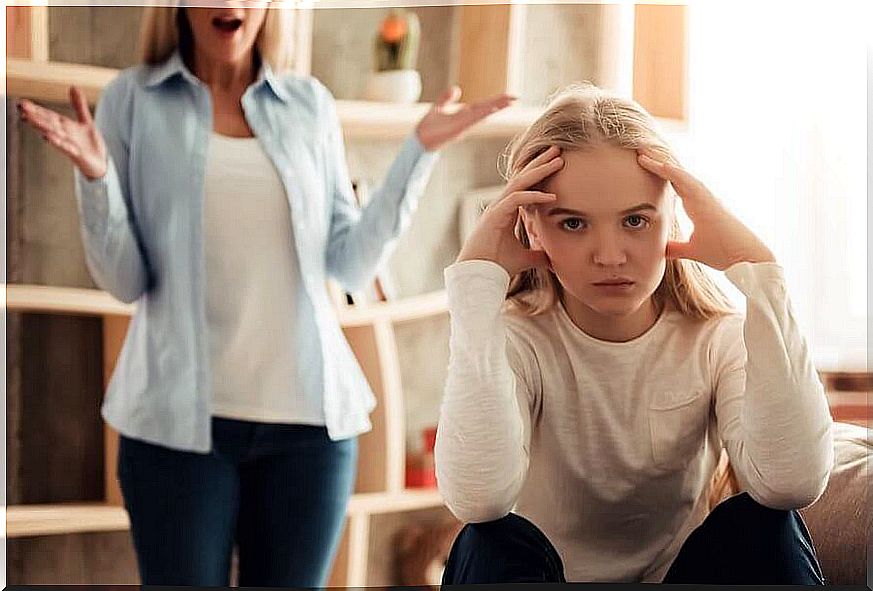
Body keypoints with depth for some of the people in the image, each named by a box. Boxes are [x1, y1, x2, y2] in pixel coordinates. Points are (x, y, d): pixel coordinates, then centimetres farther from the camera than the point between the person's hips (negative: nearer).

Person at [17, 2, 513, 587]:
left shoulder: (311, 103, 8)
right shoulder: (134, 98, 2)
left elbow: (352, 265, 4)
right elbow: (125, 281, -3)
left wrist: (420, 150, 1)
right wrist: (94, 176, -18)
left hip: (310, 416, 2)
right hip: (180, 418, -2)